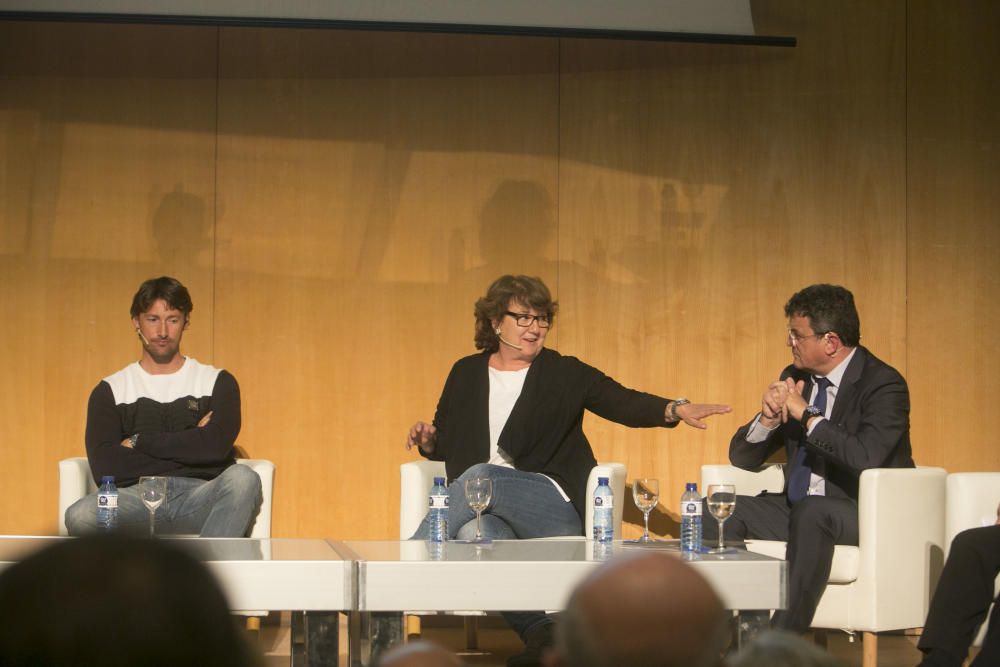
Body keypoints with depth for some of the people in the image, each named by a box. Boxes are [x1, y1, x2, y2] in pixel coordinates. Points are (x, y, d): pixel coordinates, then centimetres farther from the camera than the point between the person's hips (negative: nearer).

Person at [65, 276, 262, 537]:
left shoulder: (218, 382, 16)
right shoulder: (110, 391, 16)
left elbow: (216, 446, -5)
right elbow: (104, 468, -1)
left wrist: (139, 442, 2)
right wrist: (187, 446, 1)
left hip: (200, 499, 0)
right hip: (138, 498, 0)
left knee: (242, 478, -35)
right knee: (80, 516, -34)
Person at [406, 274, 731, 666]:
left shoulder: (566, 374, 9)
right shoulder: (465, 374, 17)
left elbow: (624, 402, -6)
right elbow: (446, 447, 24)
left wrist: (675, 409, -25)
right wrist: (428, 442, -1)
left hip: (556, 509, -2)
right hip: (494, 514, 2)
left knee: (481, 476, -32)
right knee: (474, 532, -36)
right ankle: (541, 631, -33)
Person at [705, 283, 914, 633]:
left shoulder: (884, 384, -11)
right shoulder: (796, 377, 10)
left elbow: (866, 457, -30)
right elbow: (742, 457, 11)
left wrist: (806, 414, -21)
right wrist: (768, 417, -10)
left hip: (862, 514, -7)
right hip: (798, 511, 7)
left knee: (809, 510, -38)